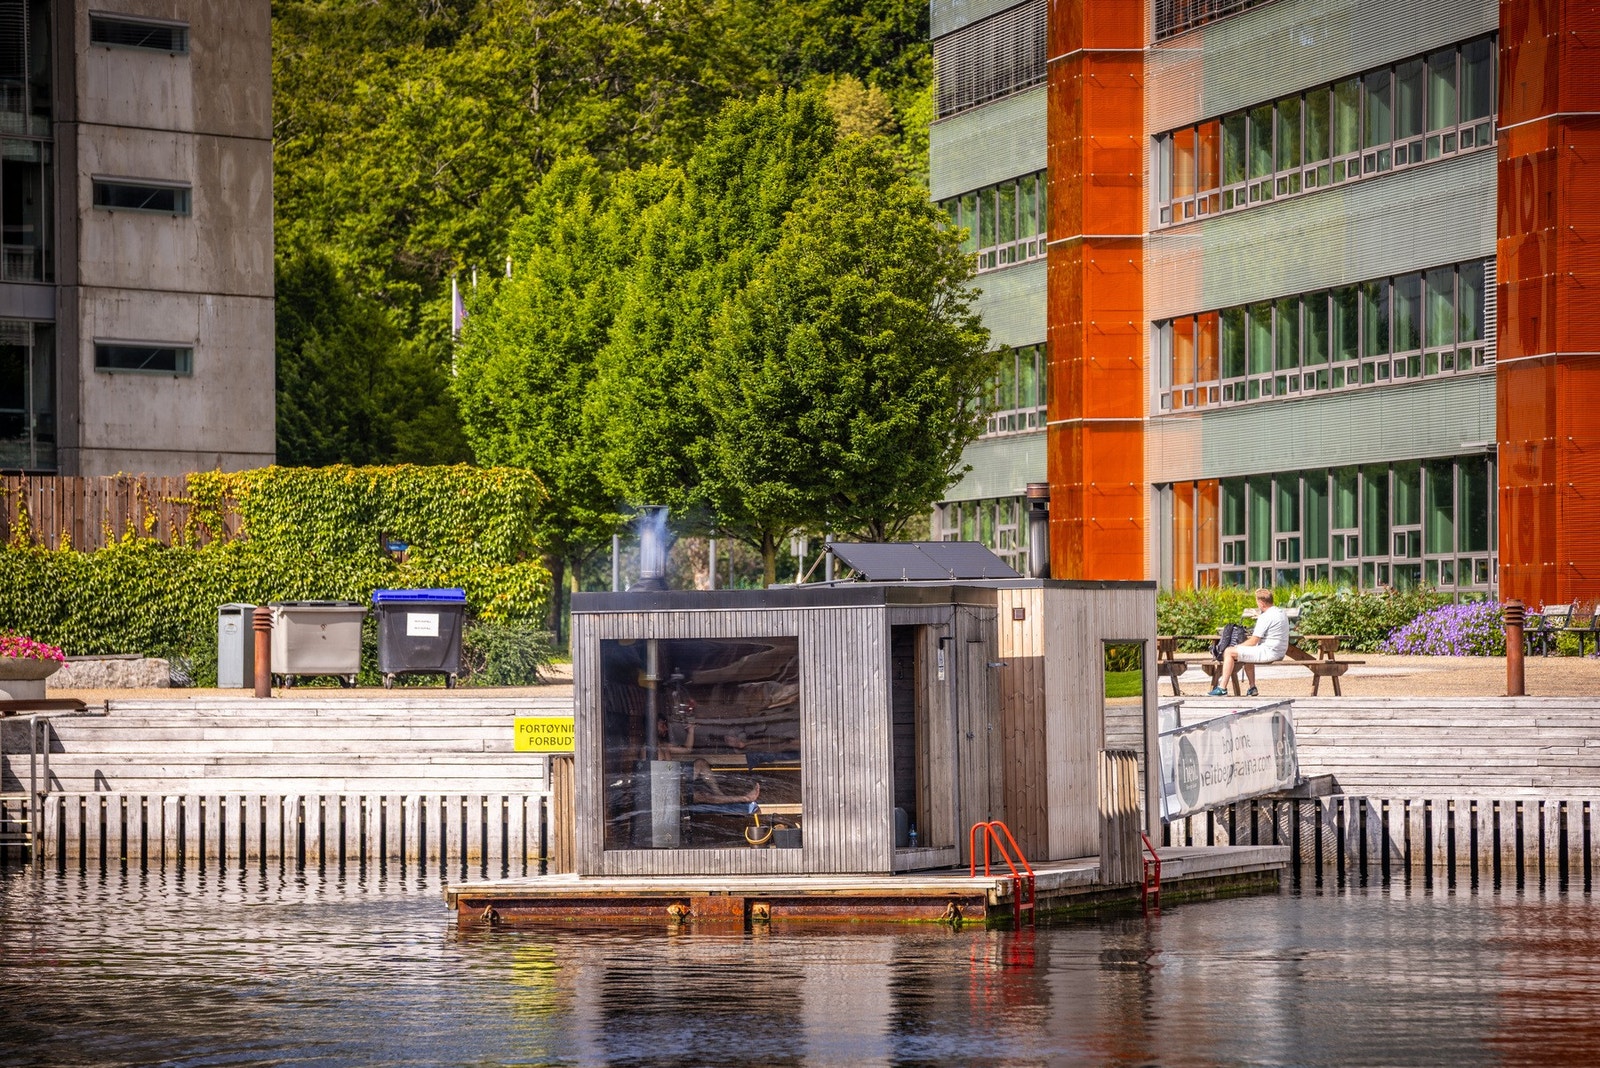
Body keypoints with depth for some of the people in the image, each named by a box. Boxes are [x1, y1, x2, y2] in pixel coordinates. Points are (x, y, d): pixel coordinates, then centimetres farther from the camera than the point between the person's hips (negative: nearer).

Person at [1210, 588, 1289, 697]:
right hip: (1280, 653, 10)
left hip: (1268, 652, -10)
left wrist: (1237, 647, -1)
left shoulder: (1265, 617, -17)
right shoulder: (1281, 613, 12)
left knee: (1229, 652, -5)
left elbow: (1253, 642, -15)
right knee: (1246, 653, 36)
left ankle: (1222, 688, -3)